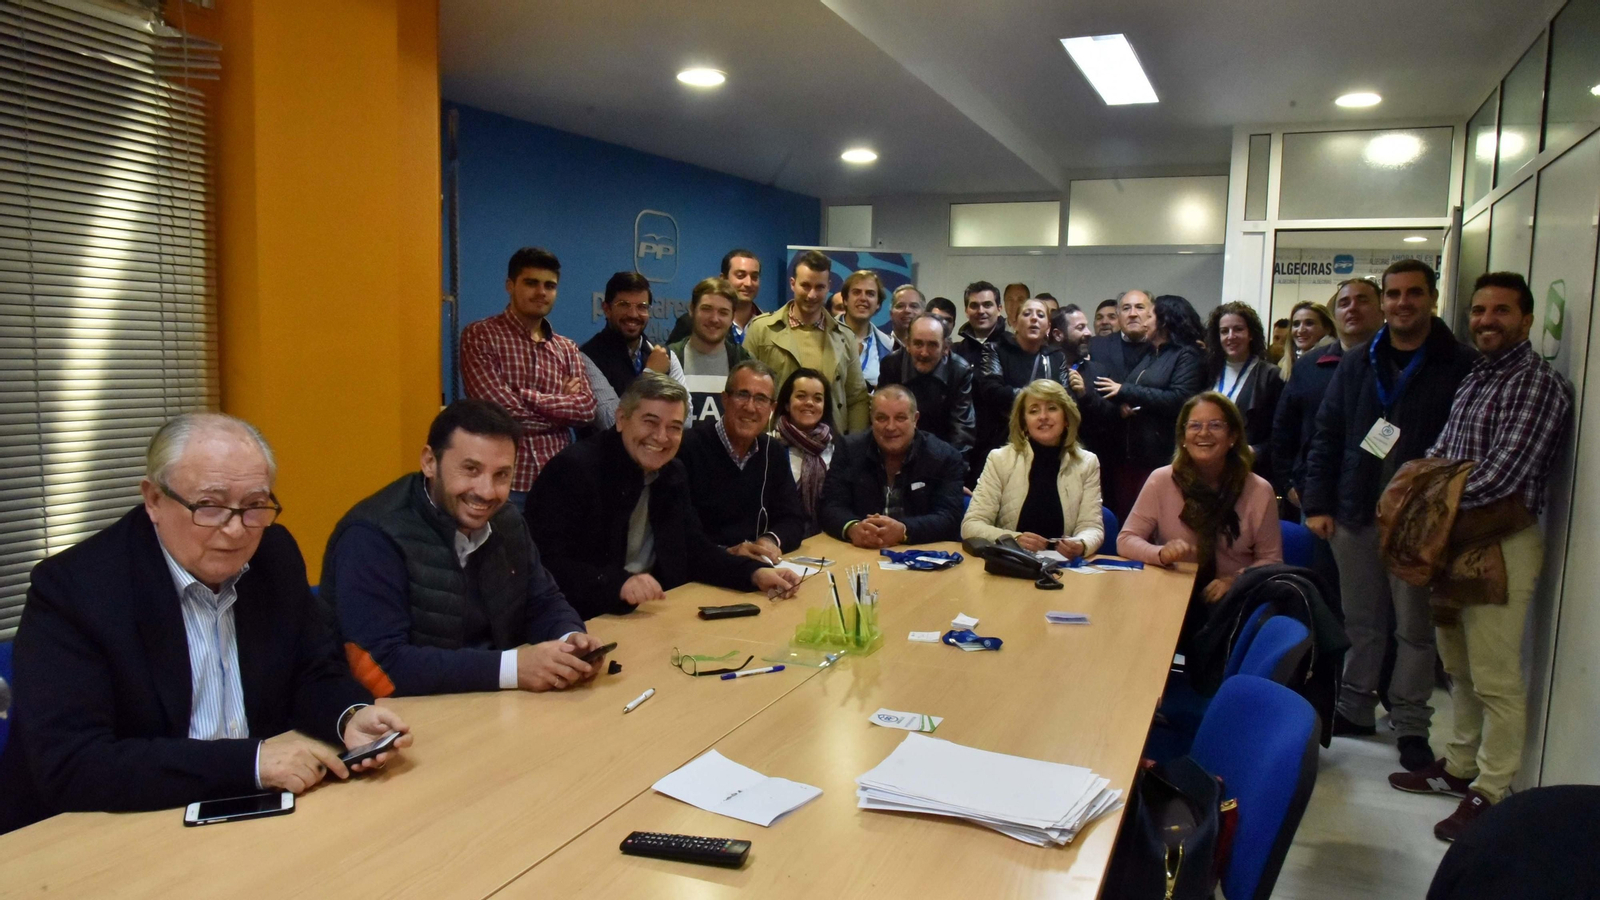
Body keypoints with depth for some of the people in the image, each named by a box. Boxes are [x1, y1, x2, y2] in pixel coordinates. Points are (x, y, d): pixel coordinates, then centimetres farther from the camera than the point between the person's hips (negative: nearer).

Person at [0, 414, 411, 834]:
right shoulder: (73, 587, -14)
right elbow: (68, 767, -20)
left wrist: (350, 718, -13)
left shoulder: (276, 555, 0)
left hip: (256, 816, 4)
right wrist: (251, 760, -26)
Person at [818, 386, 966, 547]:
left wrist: (903, 531, -26)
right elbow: (830, 506, -2)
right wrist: (852, 528, -24)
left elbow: (950, 518, -9)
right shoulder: (849, 450, 4)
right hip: (859, 554, 0)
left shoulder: (945, 457, 0)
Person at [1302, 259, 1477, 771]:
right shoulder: (1357, 365, 9)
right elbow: (1326, 437, 9)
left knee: (1414, 627, 5)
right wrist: (1318, 504, 2)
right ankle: (1356, 709, 26)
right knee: (1361, 621, 13)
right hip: (1356, 515, 3)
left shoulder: (1461, 367, -3)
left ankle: (1412, 726, 18)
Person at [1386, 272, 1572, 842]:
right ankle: (1460, 766, 31)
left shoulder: (1539, 384, -14)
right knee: (1459, 666, 18)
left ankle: (1491, 794, 10)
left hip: (1503, 543, -9)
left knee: (1496, 679, -1)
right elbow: (1443, 451, 17)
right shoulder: (1475, 377, 13)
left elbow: (1500, 477, -23)